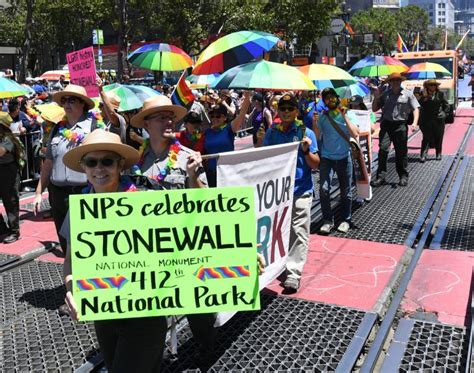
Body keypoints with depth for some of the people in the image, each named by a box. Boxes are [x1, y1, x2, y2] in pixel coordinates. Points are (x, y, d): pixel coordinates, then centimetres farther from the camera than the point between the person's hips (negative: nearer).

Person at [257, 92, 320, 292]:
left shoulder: (306, 133, -2)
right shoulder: (271, 132, 5)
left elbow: (315, 165, -2)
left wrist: (306, 150, -20)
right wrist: (261, 143, -7)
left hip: (300, 191, -3)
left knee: (298, 232, -4)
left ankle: (293, 273, -1)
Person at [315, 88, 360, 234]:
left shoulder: (346, 114, -2)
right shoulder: (322, 116, 1)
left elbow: (355, 134, -15)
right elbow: (317, 137, -3)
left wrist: (344, 116, -16)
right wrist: (314, 122, -15)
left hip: (344, 158, 0)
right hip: (327, 158, 0)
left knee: (346, 192, 9)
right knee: (324, 189, -14)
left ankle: (345, 220, 25)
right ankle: (327, 220, 1)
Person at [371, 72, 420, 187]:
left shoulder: (408, 94, 7)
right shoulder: (385, 94, 12)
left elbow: (415, 108, 3)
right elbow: (374, 109, 15)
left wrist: (415, 122, -11)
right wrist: (376, 98, -2)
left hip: (400, 126, -1)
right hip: (386, 125, 1)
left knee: (401, 151, 5)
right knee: (383, 149, -11)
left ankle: (403, 176, 16)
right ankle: (380, 177, -8)